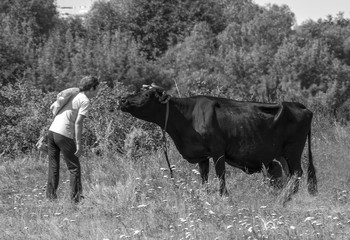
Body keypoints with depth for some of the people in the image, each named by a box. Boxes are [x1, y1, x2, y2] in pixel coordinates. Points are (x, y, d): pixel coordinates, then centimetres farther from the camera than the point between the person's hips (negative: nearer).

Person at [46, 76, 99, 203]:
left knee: (53, 167, 13)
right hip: (64, 135, -7)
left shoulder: (73, 96, 19)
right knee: (74, 167, 2)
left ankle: (51, 196, 12)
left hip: (52, 130, 7)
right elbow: (78, 123, -14)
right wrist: (78, 144, -13)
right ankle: (76, 198, 1)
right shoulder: (85, 101, -5)